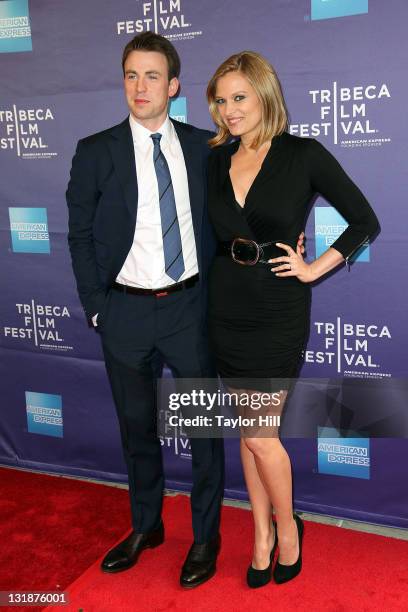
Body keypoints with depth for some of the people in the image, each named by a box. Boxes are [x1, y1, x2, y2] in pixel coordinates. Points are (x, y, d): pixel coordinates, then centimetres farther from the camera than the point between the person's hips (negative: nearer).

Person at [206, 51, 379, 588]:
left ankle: (287, 526, 27)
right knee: (248, 431, 13)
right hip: (227, 310, 5)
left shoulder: (304, 155, -8)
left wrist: (314, 268, -7)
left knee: (259, 436, 0)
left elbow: (365, 221, -4)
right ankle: (263, 535, 30)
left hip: (278, 313, -4)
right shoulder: (217, 159, 5)